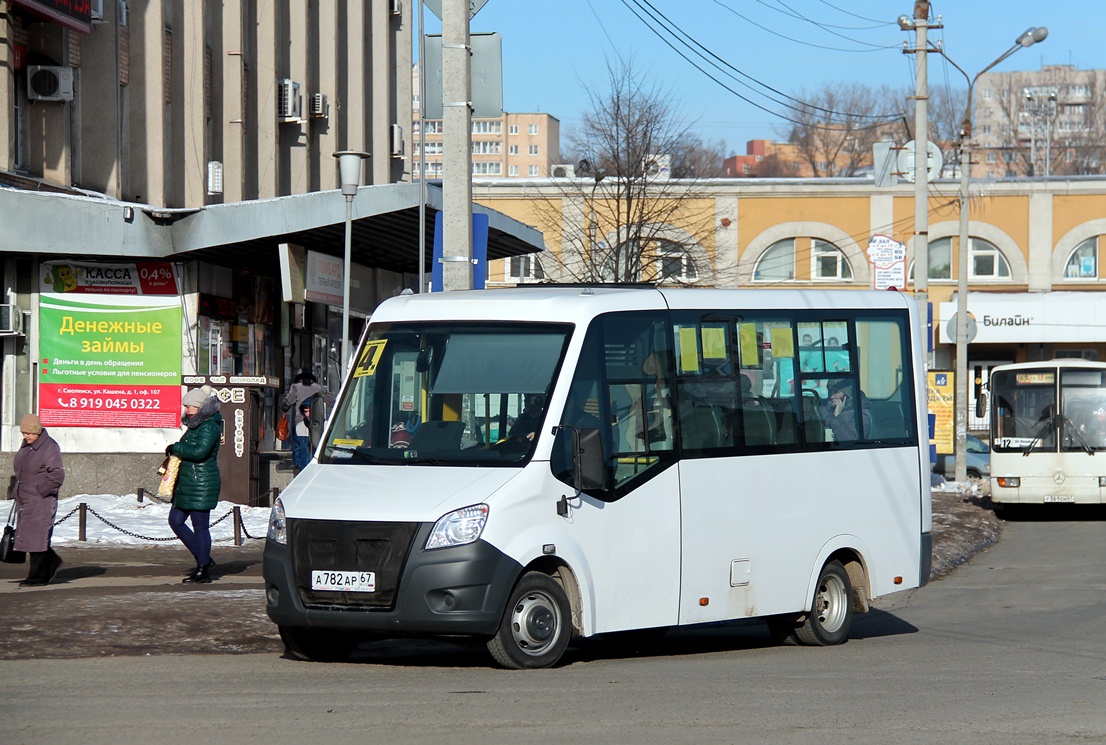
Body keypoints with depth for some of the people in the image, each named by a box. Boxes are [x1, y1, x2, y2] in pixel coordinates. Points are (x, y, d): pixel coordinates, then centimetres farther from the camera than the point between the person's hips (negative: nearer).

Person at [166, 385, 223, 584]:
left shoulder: (209, 428, -15)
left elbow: (200, 452, -27)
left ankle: (203, 570, 1)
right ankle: (203, 559, 20)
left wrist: (176, 448, -17)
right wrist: (175, 452, 8)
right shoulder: (196, 426, 16)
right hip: (188, 484, 11)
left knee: (200, 526, -6)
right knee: (175, 520, 13)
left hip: (201, 484, -11)